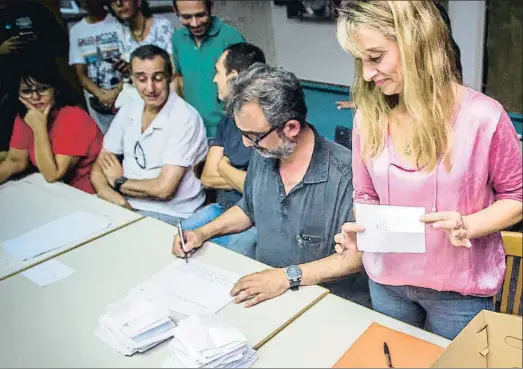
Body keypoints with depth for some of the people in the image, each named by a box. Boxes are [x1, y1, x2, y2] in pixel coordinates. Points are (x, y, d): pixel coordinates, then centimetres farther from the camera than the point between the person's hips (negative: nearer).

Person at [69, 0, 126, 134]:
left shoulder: (119, 23, -4)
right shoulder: (76, 31, 7)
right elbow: (81, 73, 4)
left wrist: (116, 92, -16)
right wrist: (102, 95, -13)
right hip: (97, 102, 3)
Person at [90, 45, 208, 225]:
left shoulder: (185, 119, -15)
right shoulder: (128, 111, 5)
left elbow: (163, 188, -19)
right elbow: (98, 169, 6)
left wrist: (119, 182, -3)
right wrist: (120, 203, -14)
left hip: (170, 215, -6)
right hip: (128, 208, 6)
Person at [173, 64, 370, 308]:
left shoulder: (345, 173, -22)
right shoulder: (262, 155, 3)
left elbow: (359, 253, -20)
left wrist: (289, 276, -25)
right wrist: (203, 233, 8)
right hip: (263, 290, 8)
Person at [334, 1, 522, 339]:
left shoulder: (483, 117, -18)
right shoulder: (368, 116, -7)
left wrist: (467, 225, -24)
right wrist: (358, 227, -17)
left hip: (459, 288, -3)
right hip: (386, 280, 3)